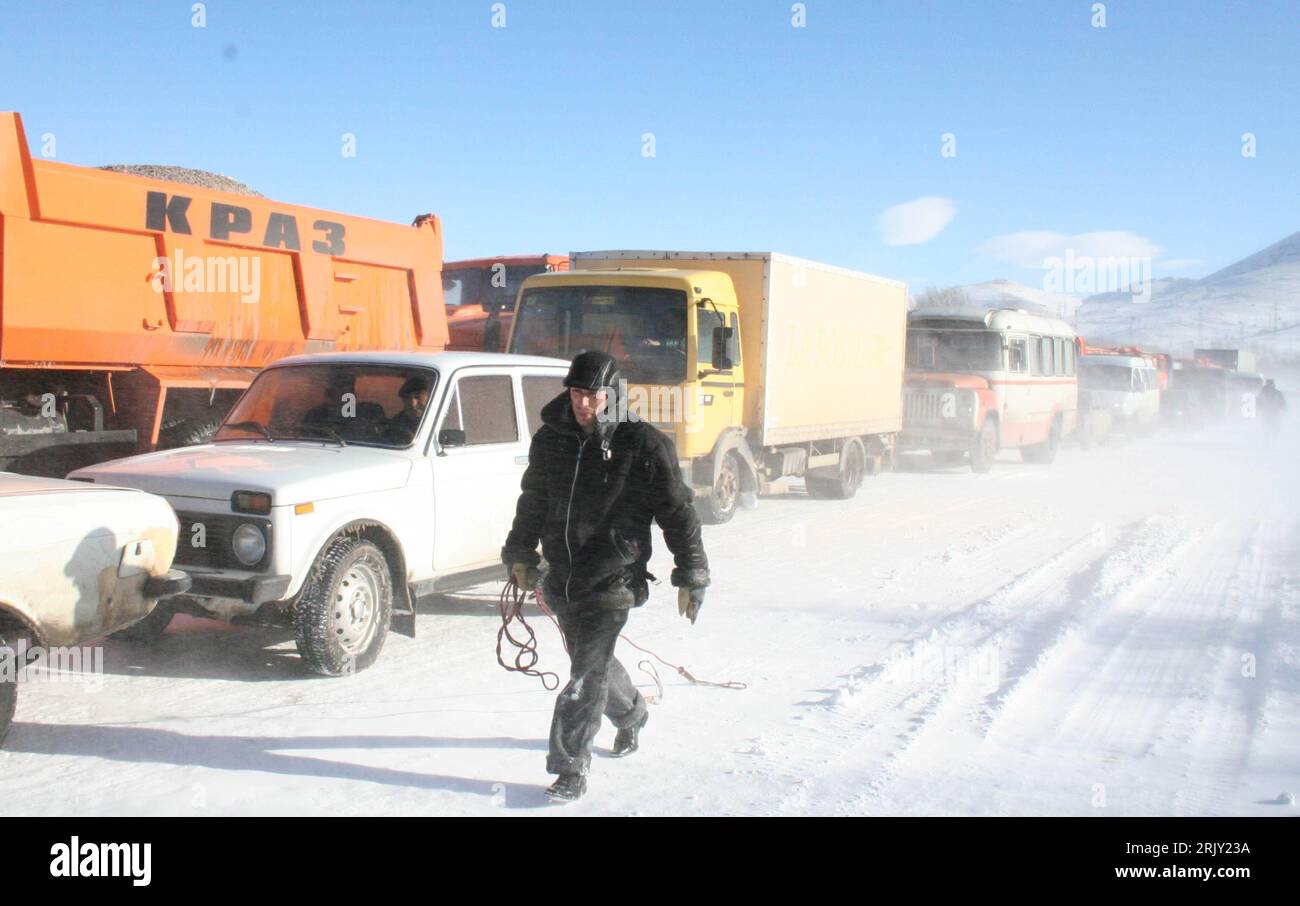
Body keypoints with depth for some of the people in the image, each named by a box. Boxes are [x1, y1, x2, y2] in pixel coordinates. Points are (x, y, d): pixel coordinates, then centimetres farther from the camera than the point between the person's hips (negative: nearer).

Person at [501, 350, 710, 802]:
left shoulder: (643, 445, -11)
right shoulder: (549, 441, 4)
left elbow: (678, 512, -7)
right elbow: (532, 501, 20)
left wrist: (692, 576, -6)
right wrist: (520, 553, 19)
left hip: (611, 582, -6)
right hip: (561, 578, 6)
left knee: (587, 673, -7)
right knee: (593, 661, 22)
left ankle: (571, 768, 3)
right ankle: (631, 715, 49)